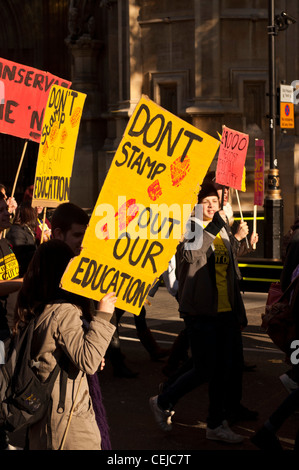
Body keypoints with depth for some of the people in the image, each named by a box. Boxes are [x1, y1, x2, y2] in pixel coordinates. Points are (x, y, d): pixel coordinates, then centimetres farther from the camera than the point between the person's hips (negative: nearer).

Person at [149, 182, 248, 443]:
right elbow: (190, 252, -29)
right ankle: (163, 402, 15)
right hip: (200, 311, -7)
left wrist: (240, 311, 17)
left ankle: (216, 424, 20)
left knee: (224, 370, 9)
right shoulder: (189, 227, -6)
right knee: (204, 370, -5)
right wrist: (214, 227, -31)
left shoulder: (222, 232, 16)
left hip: (225, 312, 7)